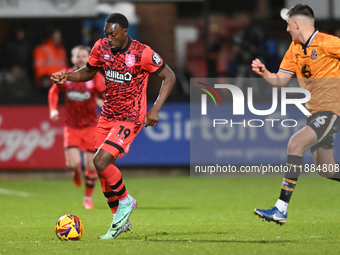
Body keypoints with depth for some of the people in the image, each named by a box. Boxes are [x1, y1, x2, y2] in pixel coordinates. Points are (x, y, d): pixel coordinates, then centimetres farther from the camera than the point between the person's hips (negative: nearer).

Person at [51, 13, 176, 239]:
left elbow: (169, 77, -8)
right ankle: (120, 221, 23)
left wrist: (156, 109, -16)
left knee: (101, 162, -21)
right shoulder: (101, 47, -2)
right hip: (107, 116, 6)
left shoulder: (142, 53, -17)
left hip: (130, 118, -6)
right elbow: (89, 72, 16)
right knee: (104, 171, 7)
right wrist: (68, 76, -5)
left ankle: (125, 202, 3)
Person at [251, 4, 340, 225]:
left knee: (295, 144, -25)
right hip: (314, 112, 9)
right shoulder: (295, 49, 10)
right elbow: (280, 81, 11)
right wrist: (264, 72, -8)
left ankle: (281, 209, -27)